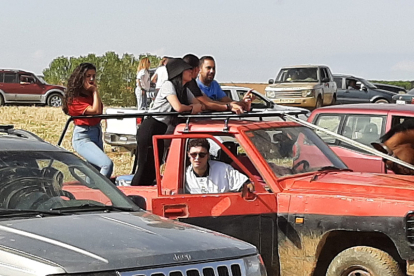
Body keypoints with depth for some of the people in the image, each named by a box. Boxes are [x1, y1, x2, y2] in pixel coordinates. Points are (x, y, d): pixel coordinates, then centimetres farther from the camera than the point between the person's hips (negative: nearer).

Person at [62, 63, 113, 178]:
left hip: (97, 134, 9)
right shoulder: (74, 99, -14)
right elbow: (95, 110, -21)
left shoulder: (91, 94, 10)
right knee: (107, 164, -26)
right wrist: (95, 90, -12)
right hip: (82, 138, -9)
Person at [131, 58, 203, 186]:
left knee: (154, 168, 9)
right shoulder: (168, 85, -13)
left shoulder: (185, 90, 14)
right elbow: (178, 107, -24)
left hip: (161, 131, 9)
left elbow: (200, 105, 11)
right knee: (145, 167, -9)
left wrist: (197, 107, -12)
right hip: (150, 129, -9)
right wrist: (191, 107, -4)